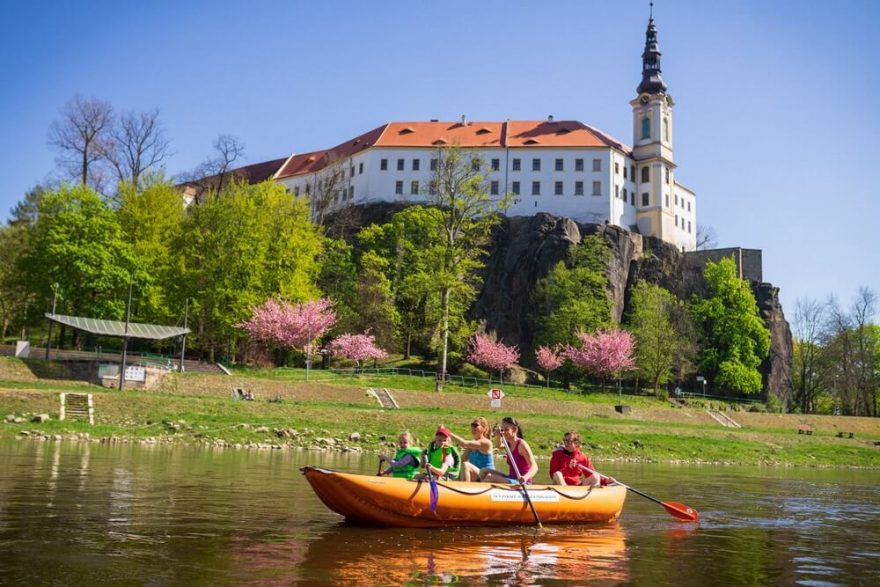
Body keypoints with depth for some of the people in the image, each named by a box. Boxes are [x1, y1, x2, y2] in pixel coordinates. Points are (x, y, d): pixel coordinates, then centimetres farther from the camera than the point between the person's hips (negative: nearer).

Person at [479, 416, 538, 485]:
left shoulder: (522, 444, -16)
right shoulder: (508, 444, 8)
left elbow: (534, 467, -24)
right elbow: (499, 446, 33)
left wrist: (525, 477, -46)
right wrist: (498, 436, 9)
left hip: (521, 482, -9)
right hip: (511, 478, 9)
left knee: (490, 477, -23)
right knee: (484, 471, 5)